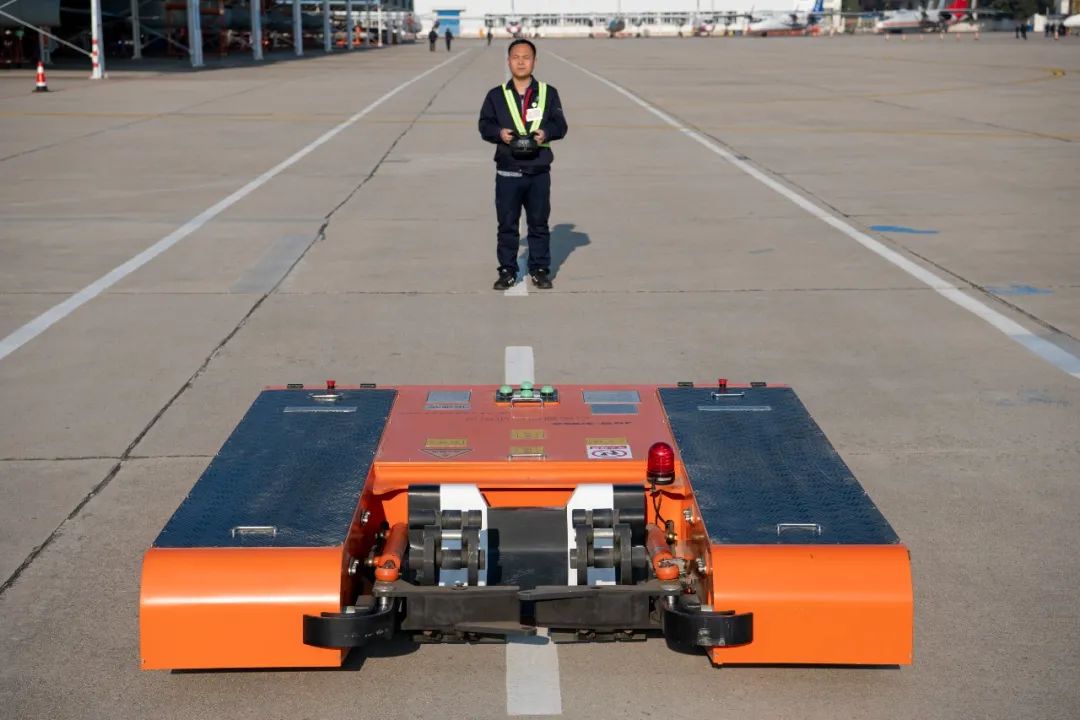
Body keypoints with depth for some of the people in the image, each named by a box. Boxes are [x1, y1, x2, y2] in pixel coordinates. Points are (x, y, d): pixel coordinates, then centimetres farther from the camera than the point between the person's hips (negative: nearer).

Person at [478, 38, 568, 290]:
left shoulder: (548, 93, 6)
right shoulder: (496, 95, 5)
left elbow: (560, 125, 5)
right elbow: (484, 125, 6)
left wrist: (546, 132, -15)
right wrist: (499, 132, -15)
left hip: (539, 172, 0)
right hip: (507, 172, 0)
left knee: (539, 223, 6)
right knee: (507, 224, 4)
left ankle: (540, 269, 17)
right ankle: (507, 271, 13)